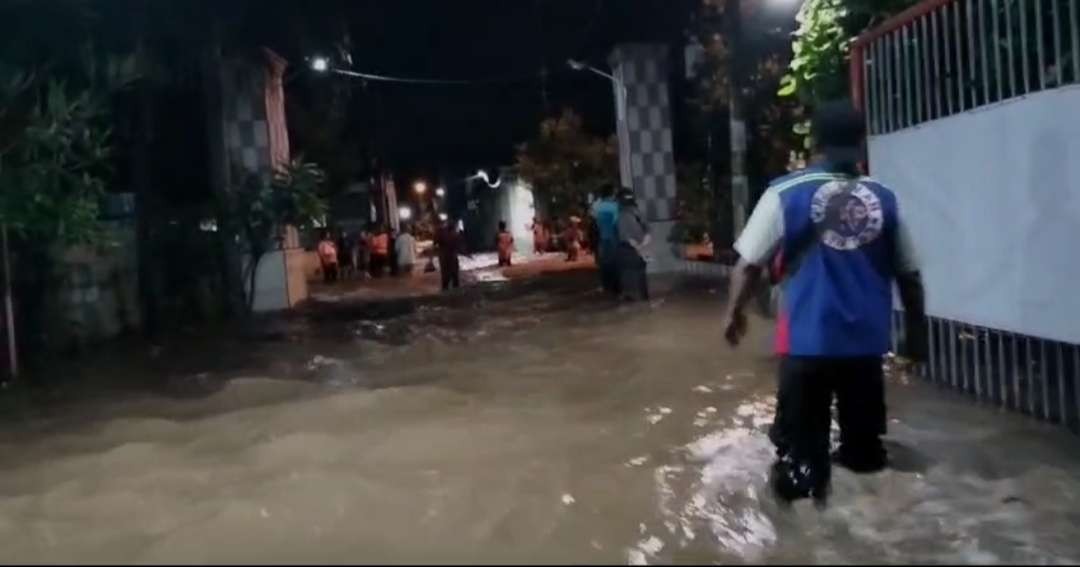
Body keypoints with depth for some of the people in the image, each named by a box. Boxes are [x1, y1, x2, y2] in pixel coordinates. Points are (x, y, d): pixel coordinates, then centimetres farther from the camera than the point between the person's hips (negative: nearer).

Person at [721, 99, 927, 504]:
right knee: (864, 446, 16)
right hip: (867, 339, 3)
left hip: (809, 339, -3)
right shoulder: (883, 199, 3)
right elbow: (908, 274, 9)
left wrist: (734, 312, 9)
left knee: (802, 447, 7)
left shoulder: (786, 193, -6)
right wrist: (916, 331, 22)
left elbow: (749, 263, -7)